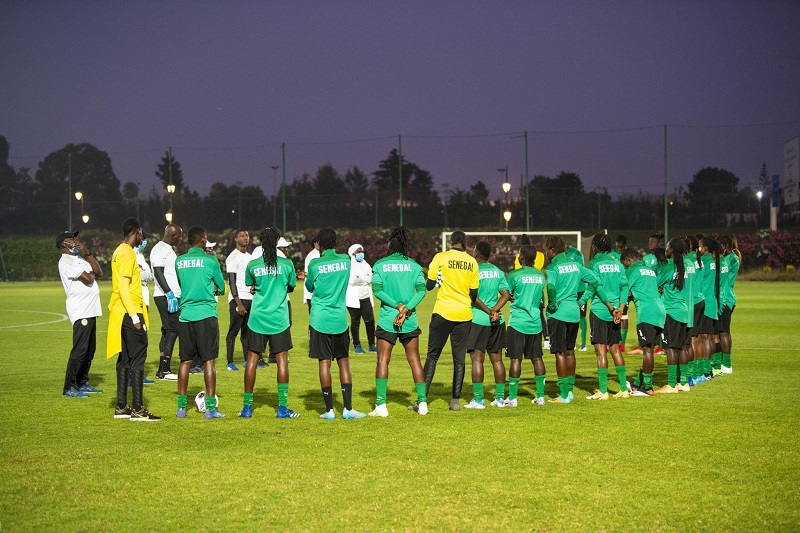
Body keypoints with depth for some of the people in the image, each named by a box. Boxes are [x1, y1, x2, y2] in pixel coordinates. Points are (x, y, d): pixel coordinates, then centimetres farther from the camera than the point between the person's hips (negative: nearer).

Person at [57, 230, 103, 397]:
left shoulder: (79, 259, 19)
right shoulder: (65, 261, -11)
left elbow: (99, 272, 10)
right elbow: (87, 279, -18)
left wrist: (87, 253, 3)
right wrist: (90, 273, 4)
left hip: (90, 311, 10)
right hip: (80, 312, -10)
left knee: (90, 350, 14)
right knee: (80, 350, -11)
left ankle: (82, 383, 23)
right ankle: (69, 388, -8)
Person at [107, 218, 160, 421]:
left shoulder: (119, 252, 16)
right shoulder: (127, 253, -13)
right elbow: (123, 286, -20)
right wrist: (134, 315, -21)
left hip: (122, 314, 10)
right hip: (130, 313, -10)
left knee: (125, 359, 12)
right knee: (137, 360, -8)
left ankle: (121, 407, 15)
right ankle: (137, 410, -8)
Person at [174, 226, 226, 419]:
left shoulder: (179, 261, 7)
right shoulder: (210, 260, -5)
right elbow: (221, 287, 5)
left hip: (185, 315, 4)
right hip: (206, 314, -4)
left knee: (185, 361, 10)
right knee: (209, 361, -1)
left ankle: (181, 407, 11)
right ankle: (210, 407, -3)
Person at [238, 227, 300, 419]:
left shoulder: (252, 265, -3)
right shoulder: (286, 264, -3)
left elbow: (250, 286, 11)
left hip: (257, 318, 1)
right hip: (279, 318, -1)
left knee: (252, 359, 6)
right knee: (282, 359, 2)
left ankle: (247, 407, 9)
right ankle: (282, 407, 0)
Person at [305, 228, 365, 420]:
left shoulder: (315, 264, -8)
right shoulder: (346, 260, 2)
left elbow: (310, 287, 7)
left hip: (320, 319, -3)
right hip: (340, 319, 3)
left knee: (324, 363, 0)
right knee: (343, 362, 8)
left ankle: (329, 409, 1)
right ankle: (347, 409, 4)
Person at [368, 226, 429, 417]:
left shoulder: (380, 265, 0)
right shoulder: (414, 265, 4)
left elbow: (377, 290, -9)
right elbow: (422, 290, -6)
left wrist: (397, 305, -10)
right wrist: (407, 308, -13)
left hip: (387, 320, -2)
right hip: (410, 321, 2)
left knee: (383, 361, 2)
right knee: (414, 360, 10)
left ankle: (381, 405, -4)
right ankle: (422, 402, 12)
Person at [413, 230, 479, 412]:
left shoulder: (441, 257, -4)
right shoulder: (472, 262, 4)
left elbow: (429, 285, -4)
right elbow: (474, 293, 6)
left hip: (443, 312, -2)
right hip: (464, 315, 2)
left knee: (432, 355, 3)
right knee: (459, 358, 7)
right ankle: (455, 400, 5)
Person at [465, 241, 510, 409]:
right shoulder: (498, 272, 9)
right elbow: (506, 294, 2)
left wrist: (488, 311, -8)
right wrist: (494, 310, -6)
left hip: (477, 319, -5)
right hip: (497, 320, 5)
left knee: (477, 358, -3)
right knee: (497, 359, 11)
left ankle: (478, 399, -5)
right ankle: (500, 398, 14)